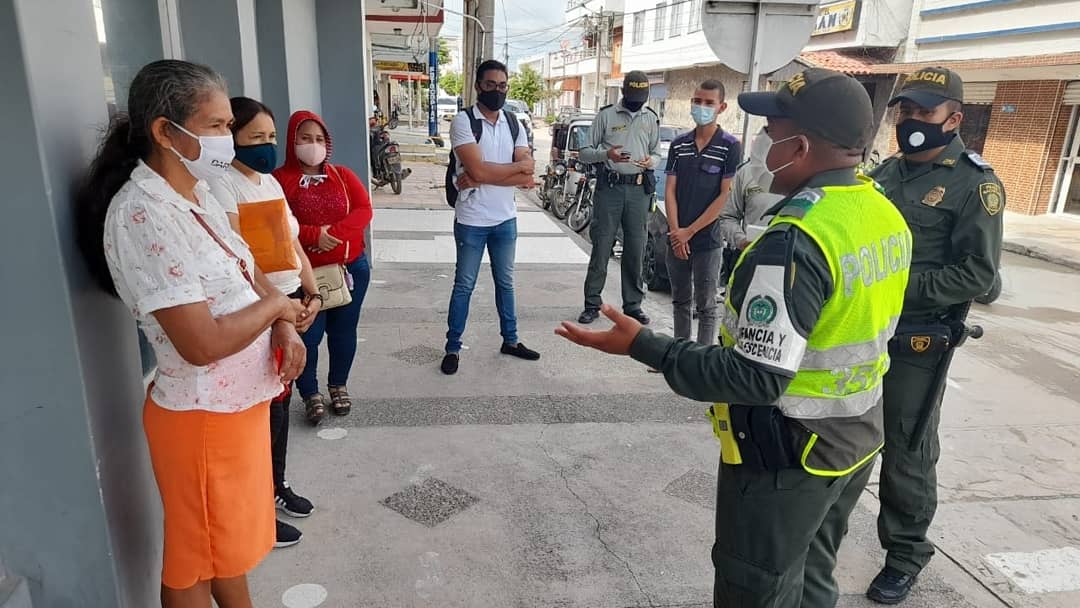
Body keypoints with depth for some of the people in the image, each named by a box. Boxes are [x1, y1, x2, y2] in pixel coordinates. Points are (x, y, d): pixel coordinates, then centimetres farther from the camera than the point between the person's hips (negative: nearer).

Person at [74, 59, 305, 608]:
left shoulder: (195, 192, 3)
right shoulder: (143, 215, -25)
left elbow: (247, 273, 12)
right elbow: (202, 343, -29)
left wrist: (285, 330, -6)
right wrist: (276, 307, -13)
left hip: (239, 399, 9)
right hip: (202, 414, -8)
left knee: (230, 536, 27)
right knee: (195, 559, 15)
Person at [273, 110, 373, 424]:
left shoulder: (343, 175, 8)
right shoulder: (280, 178, -4)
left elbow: (363, 210, -4)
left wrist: (334, 232, -19)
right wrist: (313, 235, -23)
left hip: (351, 267, 3)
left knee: (343, 330, 12)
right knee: (308, 335, -1)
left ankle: (339, 386, 30)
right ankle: (310, 394, 18)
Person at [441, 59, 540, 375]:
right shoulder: (463, 121, -11)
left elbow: (527, 176, -7)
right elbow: (478, 170, -23)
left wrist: (484, 177, -18)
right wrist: (517, 165, -12)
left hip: (506, 218, 5)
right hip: (472, 221, -5)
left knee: (505, 282, 17)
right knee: (464, 286, 5)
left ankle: (510, 340, 31)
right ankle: (453, 348, 17)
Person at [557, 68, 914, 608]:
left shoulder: (795, 242, -29)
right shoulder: (886, 213, 0)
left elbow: (758, 379, -30)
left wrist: (643, 346, -26)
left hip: (788, 454, -8)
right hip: (855, 438, 9)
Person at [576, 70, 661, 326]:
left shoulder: (651, 118, 11)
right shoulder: (606, 115, 2)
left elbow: (657, 152, 18)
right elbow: (584, 152, 1)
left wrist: (651, 161, -6)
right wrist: (606, 154, -19)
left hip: (639, 189, 3)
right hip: (610, 187, -3)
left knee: (635, 249, 6)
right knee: (601, 246, -2)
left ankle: (633, 304, 15)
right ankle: (592, 303, 7)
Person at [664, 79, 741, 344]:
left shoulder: (729, 146, -6)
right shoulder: (679, 144, 7)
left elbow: (725, 196, -10)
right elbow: (670, 190, 4)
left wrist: (690, 231, -12)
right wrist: (676, 232, -9)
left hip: (708, 240, -4)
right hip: (677, 238, 5)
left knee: (706, 306, 4)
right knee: (680, 300, 16)